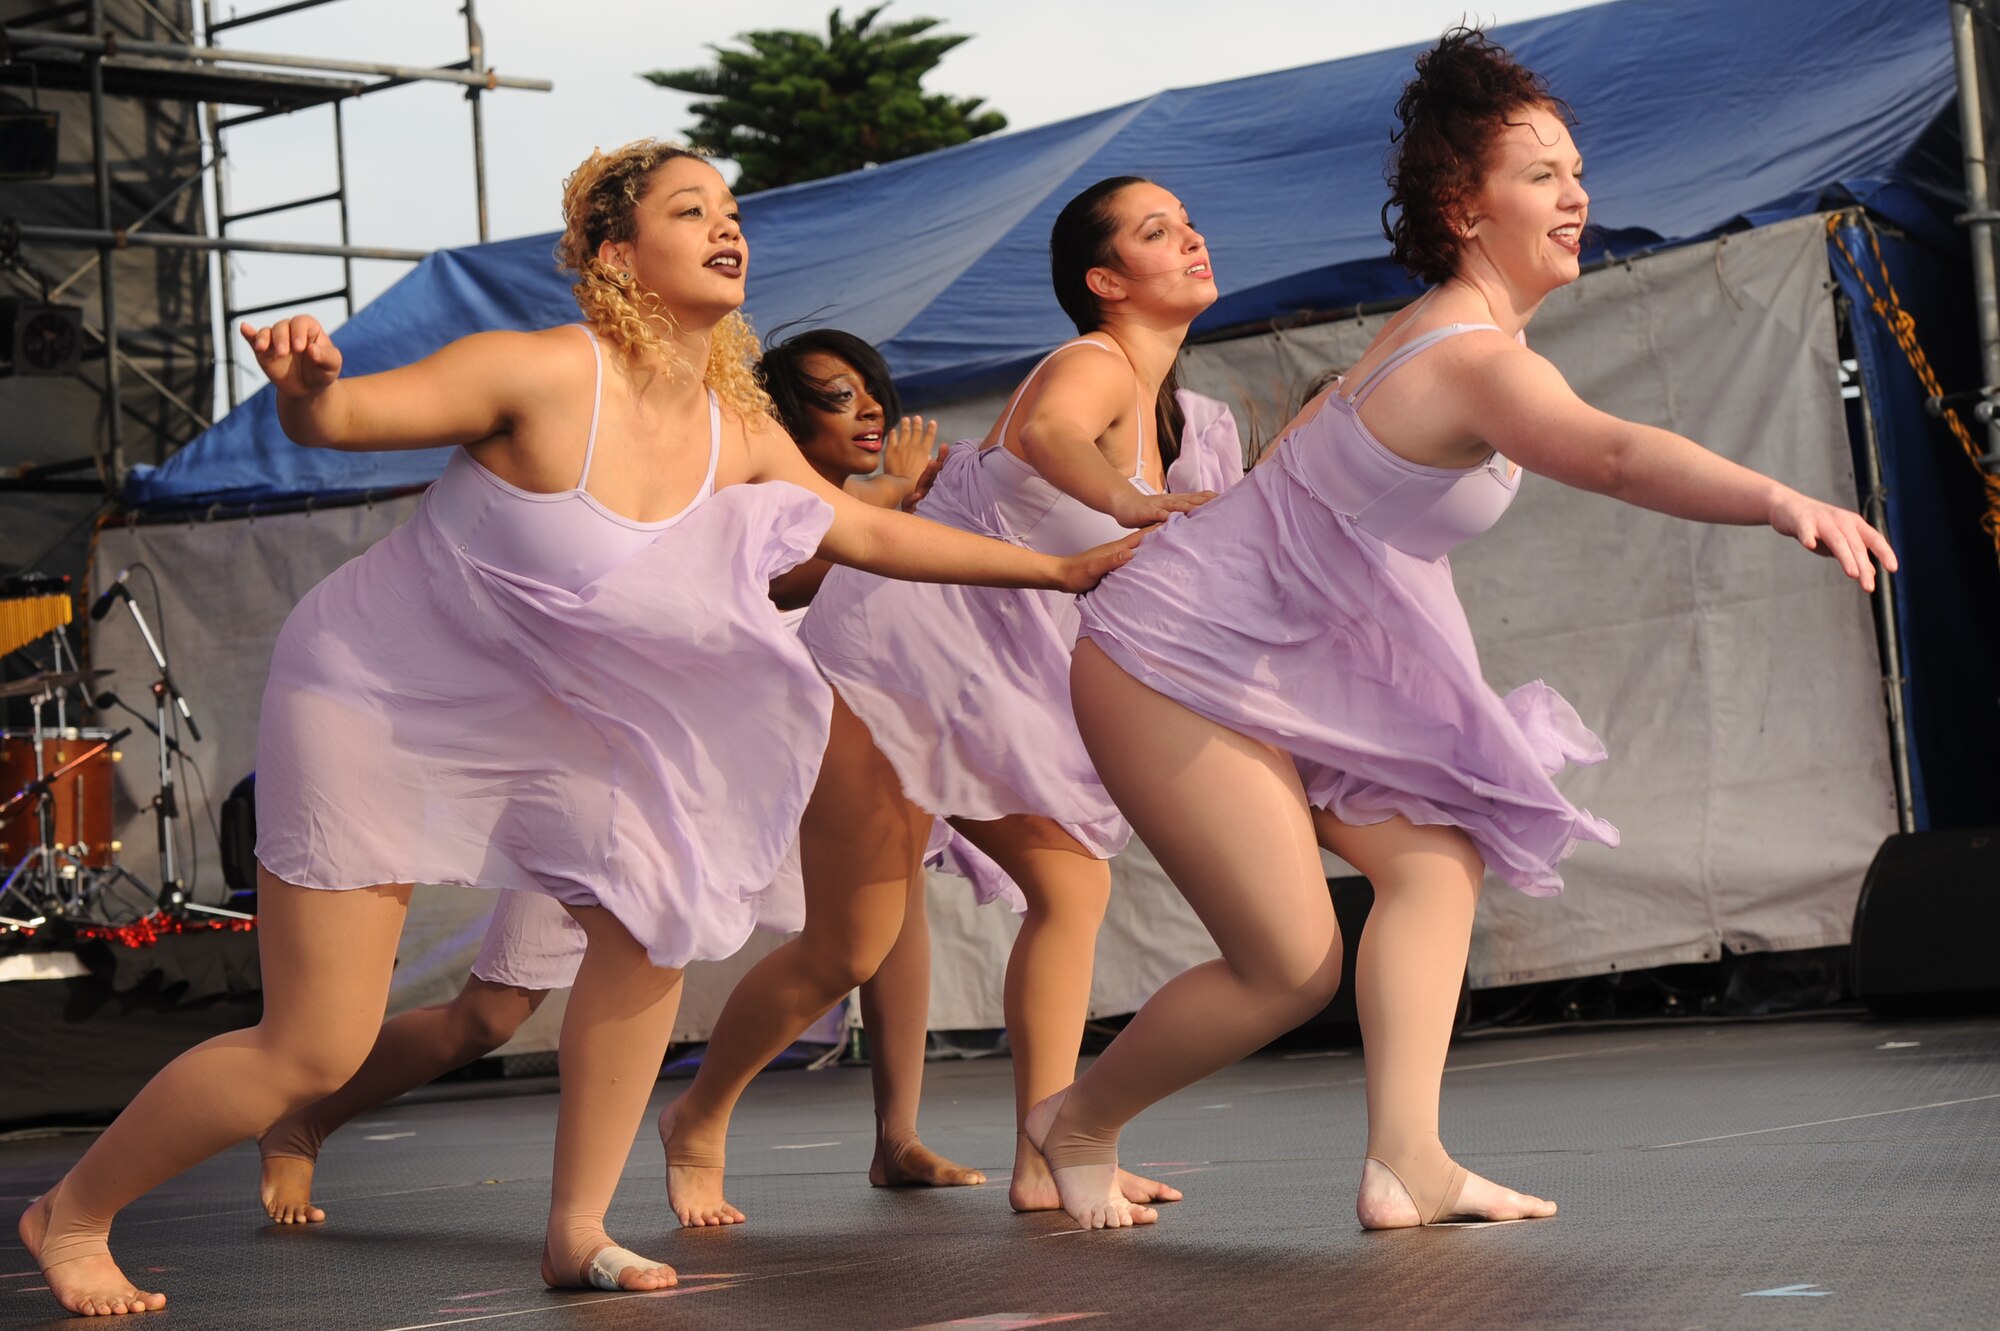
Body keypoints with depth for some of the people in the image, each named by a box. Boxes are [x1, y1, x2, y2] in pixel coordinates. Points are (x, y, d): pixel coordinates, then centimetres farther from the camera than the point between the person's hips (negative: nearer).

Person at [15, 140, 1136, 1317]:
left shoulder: (739, 437, -4)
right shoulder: (544, 377, -25)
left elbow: (872, 533, 9)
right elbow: (341, 416, -25)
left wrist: (1059, 568, 11)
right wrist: (306, 381, -49)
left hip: (522, 718, 7)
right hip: (370, 692, -7)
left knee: (653, 911, -4)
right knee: (314, 1054, -6)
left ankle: (578, 1232, 9)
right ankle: (73, 1212, 15)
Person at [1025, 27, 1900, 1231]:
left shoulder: (1437, 327, 7)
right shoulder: (1481, 360, -26)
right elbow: (1615, 456, -47)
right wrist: (1783, 500, -61)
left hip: (1284, 663, 10)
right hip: (1180, 667, -10)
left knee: (1436, 855, 1)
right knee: (1294, 965, -6)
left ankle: (1406, 1158, -8)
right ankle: (1078, 1123, 17)